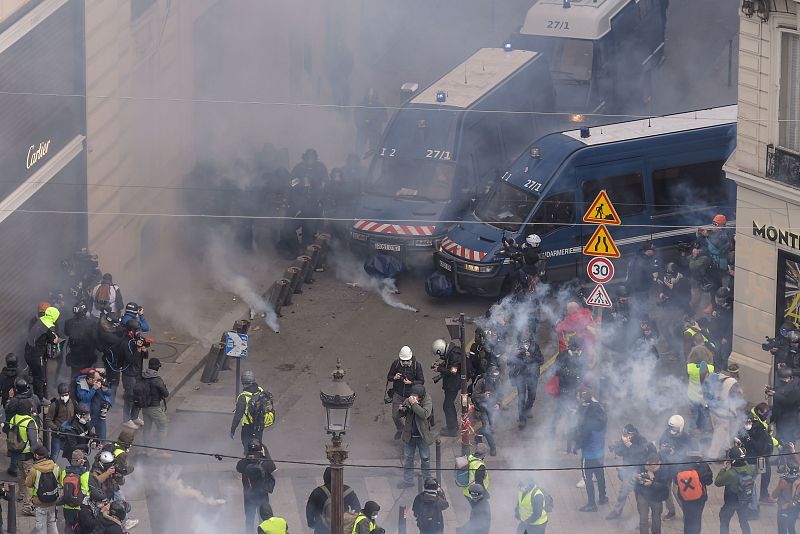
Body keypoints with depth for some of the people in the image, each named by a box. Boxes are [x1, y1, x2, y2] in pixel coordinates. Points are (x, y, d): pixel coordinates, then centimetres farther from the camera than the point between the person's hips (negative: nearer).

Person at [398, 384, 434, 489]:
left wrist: (414, 404, -33)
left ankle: (427, 479, 29)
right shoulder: (408, 400, -4)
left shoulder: (427, 402, -15)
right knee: (407, 458, 11)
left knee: (425, 458, 12)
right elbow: (401, 414, 10)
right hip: (409, 435, 3)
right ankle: (408, 480, 22)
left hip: (422, 436, -3)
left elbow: (425, 414, -32)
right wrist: (401, 410, -14)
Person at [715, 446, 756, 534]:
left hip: (731, 502, -4)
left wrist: (723, 469, -14)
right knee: (744, 522, 20)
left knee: (724, 522, 16)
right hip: (746, 502, 4)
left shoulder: (730, 474, -32)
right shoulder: (751, 469, -17)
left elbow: (717, 482, -20)